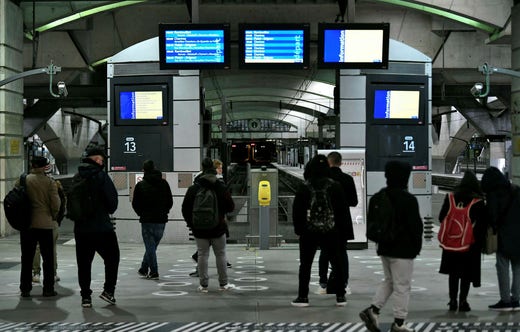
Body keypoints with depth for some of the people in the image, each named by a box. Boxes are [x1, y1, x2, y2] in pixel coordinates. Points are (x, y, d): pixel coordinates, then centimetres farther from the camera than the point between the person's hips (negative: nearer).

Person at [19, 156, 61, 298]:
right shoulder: (50, 182, -7)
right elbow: (55, 204, -9)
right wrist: (53, 217, 8)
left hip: (26, 224, 2)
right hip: (45, 224, -2)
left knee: (27, 258, 9)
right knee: (48, 258, 6)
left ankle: (25, 289, 11)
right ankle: (48, 289, 7)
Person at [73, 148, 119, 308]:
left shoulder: (76, 178, 5)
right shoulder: (101, 176, -11)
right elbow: (112, 200, -12)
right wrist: (108, 211, 8)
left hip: (81, 228, 5)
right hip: (102, 227, -5)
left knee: (84, 263, 10)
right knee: (112, 258, 12)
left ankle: (85, 296, 11)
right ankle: (108, 290, 8)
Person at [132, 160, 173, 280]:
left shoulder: (140, 185, -6)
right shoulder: (164, 183, 3)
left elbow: (135, 203, -2)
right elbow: (170, 202, 5)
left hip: (147, 220, -3)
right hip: (161, 220, 3)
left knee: (150, 247, 3)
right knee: (152, 246, 15)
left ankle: (154, 272, 1)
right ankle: (144, 269, 24)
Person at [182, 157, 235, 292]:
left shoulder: (193, 189, -4)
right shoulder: (221, 188, -5)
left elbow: (185, 208, -1)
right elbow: (231, 206, -1)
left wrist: (190, 223, 12)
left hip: (199, 228, 0)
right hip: (218, 228, 0)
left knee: (202, 255, 5)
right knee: (220, 255, 9)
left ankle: (203, 285, 5)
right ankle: (223, 284, 13)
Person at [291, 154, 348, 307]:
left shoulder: (304, 187, -5)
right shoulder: (335, 186, -1)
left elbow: (297, 210, -2)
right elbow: (342, 209, 3)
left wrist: (298, 228, 7)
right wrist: (340, 227, 12)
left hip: (309, 233, -1)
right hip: (331, 232, 1)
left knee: (305, 264, 6)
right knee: (336, 263, 10)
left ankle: (303, 296, 5)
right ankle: (340, 296, 11)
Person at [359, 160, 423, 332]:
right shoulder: (408, 199, -16)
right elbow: (415, 225, -14)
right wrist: (417, 245, 0)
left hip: (384, 247, 7)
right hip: (403, 250, -7)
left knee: (389, 281, 21)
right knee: (402, 286, 1)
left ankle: (373, 309, 6)